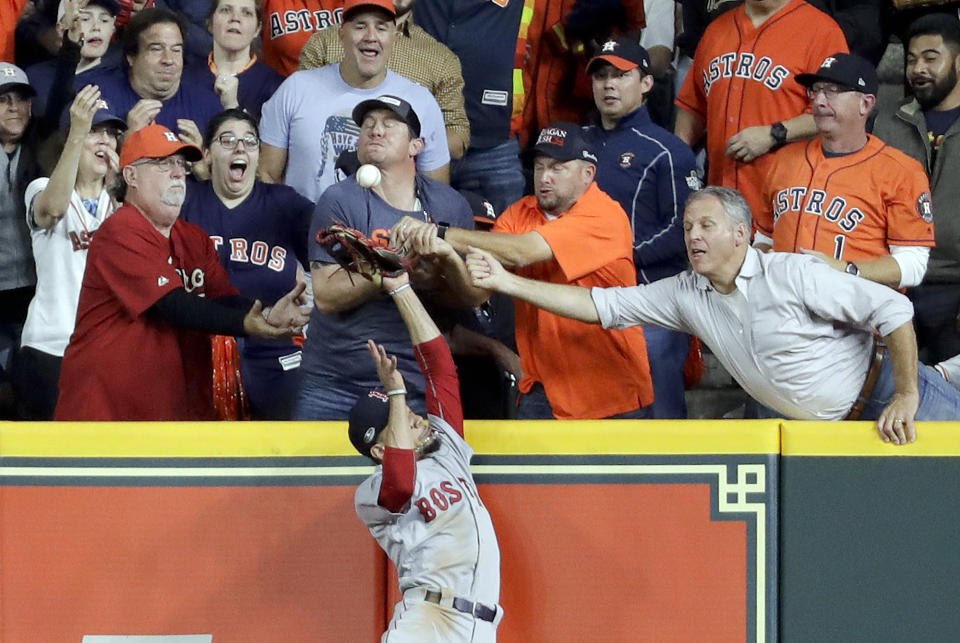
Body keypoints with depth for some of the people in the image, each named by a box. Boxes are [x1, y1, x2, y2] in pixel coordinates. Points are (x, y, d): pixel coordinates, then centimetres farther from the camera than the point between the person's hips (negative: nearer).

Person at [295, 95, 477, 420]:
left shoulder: (449, 204, 6)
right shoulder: (340, 201, -4)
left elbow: (475, 296, 2)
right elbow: (326, 296, -14)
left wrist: (448, 259, -19)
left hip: (416, 389, 2)